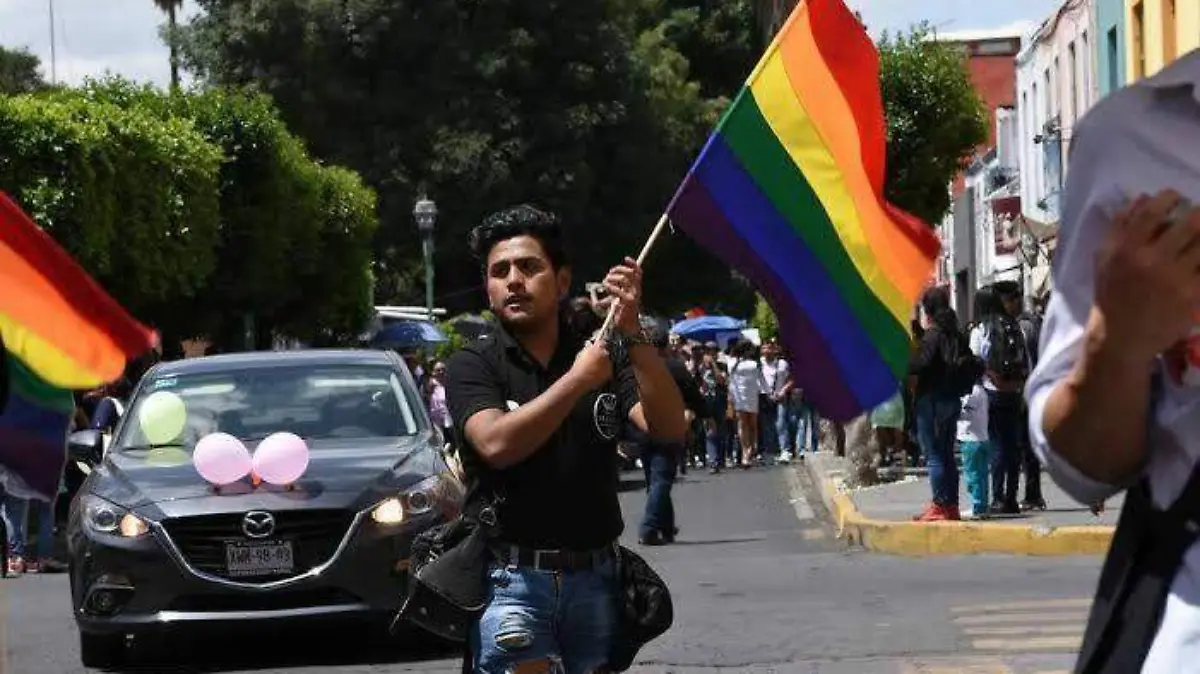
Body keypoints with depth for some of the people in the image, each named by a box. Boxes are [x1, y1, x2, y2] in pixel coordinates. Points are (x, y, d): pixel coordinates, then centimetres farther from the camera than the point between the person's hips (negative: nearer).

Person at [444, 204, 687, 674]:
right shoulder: (472, 366, 2)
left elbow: (669, 428, -4)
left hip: (593, 581, 3)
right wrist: (578, 379, -12)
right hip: (511, 580, -3)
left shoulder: (602, 355, 9)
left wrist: (631, 333, -14)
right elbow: (496, 444, -16)